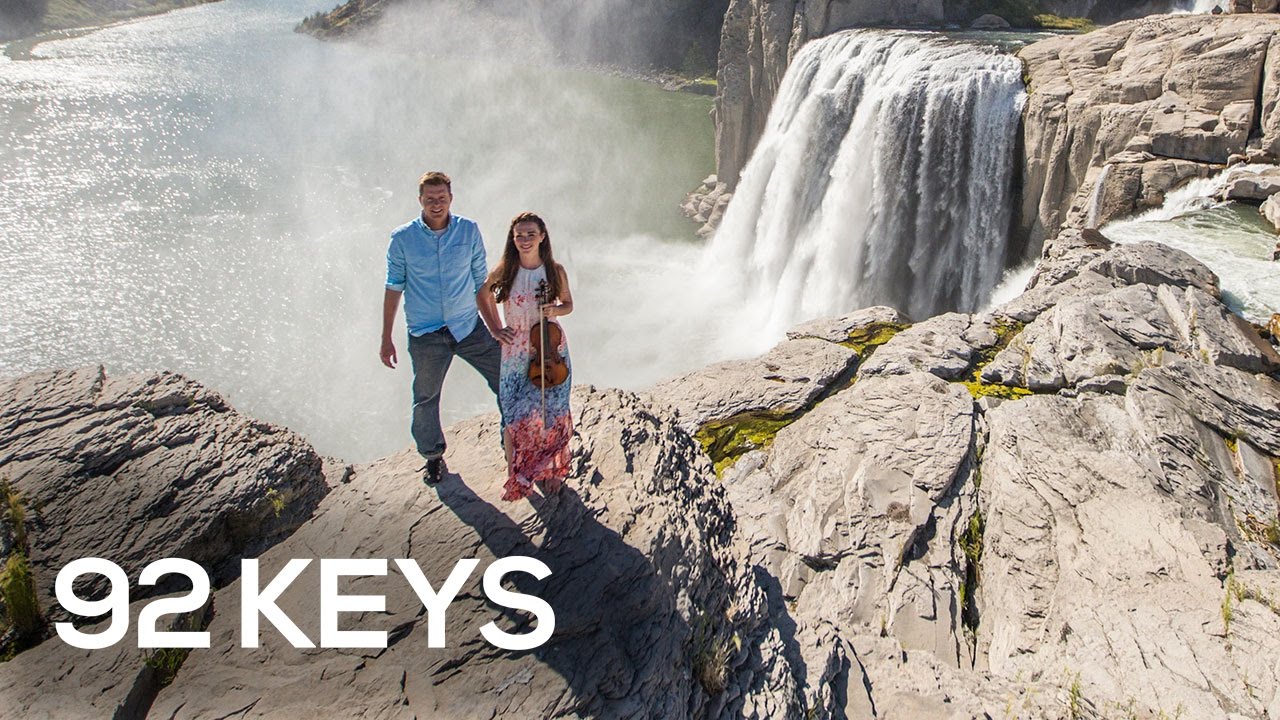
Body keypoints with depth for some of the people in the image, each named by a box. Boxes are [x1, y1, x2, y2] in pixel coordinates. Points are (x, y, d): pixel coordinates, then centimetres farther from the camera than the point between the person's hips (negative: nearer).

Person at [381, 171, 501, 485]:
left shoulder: (469, 230, -3)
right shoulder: (403, 238, -7)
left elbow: (481, 280, 5)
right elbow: (394, 288, 1)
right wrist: (386, 339, 3)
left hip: (469, 328, 1)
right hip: (425, 335, -1)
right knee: (426, 399, 12)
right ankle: (433, 457, 35)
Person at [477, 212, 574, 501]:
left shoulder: (555, 270, -5)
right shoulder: (504, 272, -5)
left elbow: (568, 304, 9)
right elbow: (483, 296, 14)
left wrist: (555, 310, -14)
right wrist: (495, 329, 5)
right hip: (516, 355, 0)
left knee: (552, 414, 4)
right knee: (516, 418, -2)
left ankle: (551, 470, 26)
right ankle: (516, 474, 19)